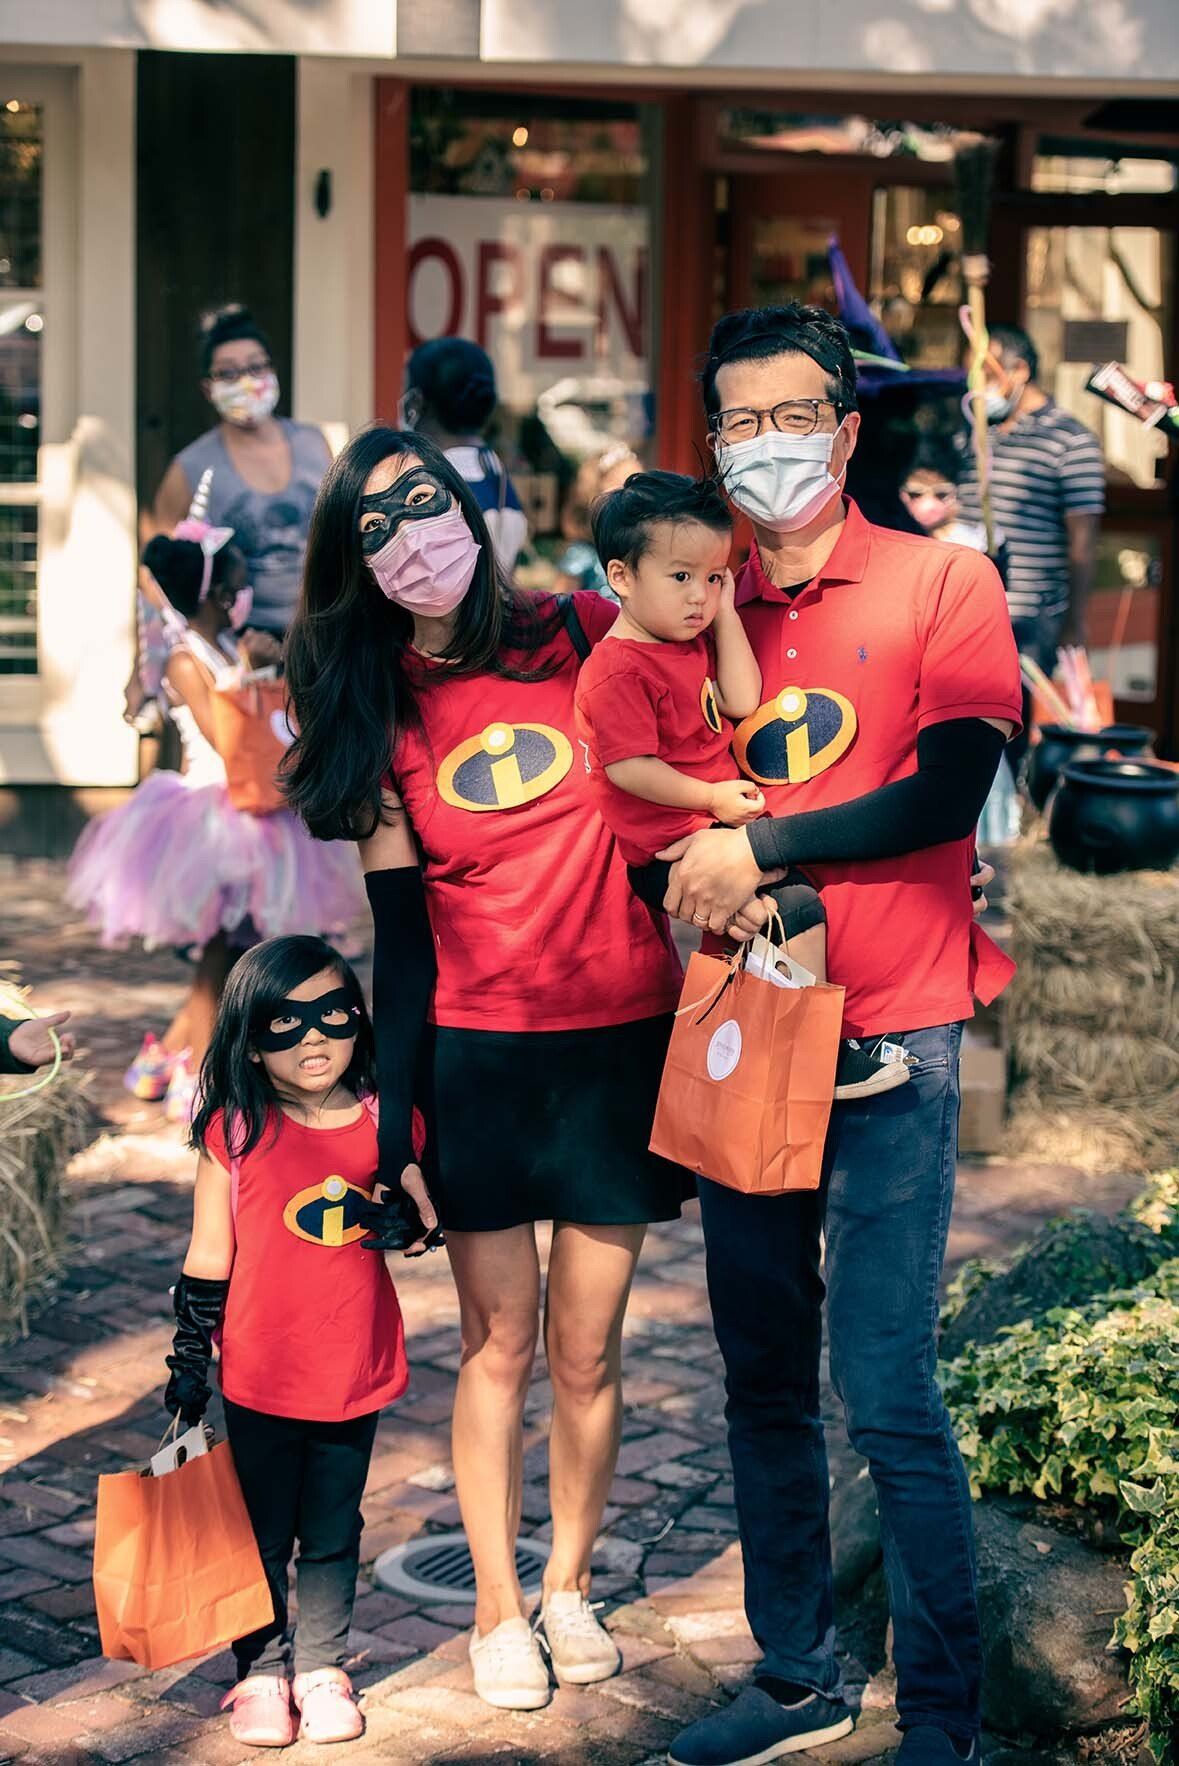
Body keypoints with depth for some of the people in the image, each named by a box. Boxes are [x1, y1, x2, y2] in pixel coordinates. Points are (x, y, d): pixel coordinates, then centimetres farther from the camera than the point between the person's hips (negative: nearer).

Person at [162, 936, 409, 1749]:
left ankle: (321, 1667, 27)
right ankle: (261, 1669, 23)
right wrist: (191, 1359, -1)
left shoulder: (381, 1120, -2)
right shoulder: (235, 1131, -7)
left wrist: (387, 1212, -14)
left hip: (354, 1372, 2)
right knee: (260, 1534, 9)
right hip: (262, 1377, -2)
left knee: (334, 1533, 14)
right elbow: (208, 1257, -2)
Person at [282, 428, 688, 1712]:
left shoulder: (582, 635, 0)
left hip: (621, 1040, 0)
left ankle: (568, 1584, 27)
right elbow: (401, 930, 2)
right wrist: (393, 1115, -1)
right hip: (476, 1053, 0)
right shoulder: (380, 711, 2)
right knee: (497, 1347, 7)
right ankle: (496, 1608, 22)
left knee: (586, 1351, 7)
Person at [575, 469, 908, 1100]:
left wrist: (726, 613, 1)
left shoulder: (694, 643, 13)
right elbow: (627, 766, -22)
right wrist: (712, 797, -19)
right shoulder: (619, 671, -17)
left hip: (718, 831, 10)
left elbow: (742, 702, 3)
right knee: (797, 910, -18)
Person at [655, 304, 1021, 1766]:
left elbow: (945, 795, -13)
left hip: (887, 1040, -5)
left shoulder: (942, 585, -2)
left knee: (888, 1398, -8)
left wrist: (757, 846, -13)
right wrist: (698, 879, -8)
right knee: (763, 1382, 11)